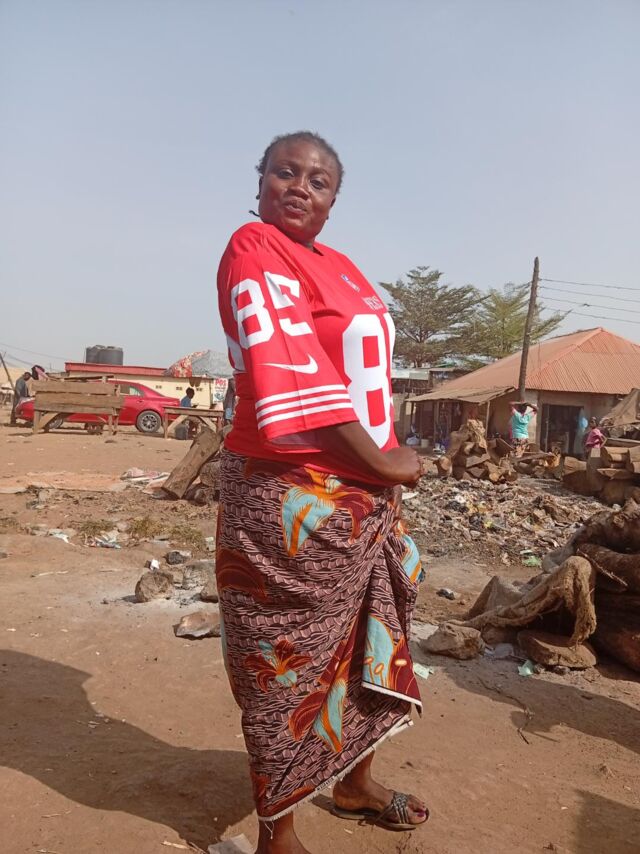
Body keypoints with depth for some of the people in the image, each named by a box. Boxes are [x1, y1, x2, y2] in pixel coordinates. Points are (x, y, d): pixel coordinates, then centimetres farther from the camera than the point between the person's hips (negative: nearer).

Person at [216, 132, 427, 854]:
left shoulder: (343, 269, 15)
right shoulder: (253, 249, -10)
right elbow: (291, 376, -21)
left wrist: (385, 471, 6)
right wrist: (383, 463, -15)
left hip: (361, 495, 9)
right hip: (290, 499, -8)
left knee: (366, 641, 21)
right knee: (286, 661, 6)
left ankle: (355, 785, 45)